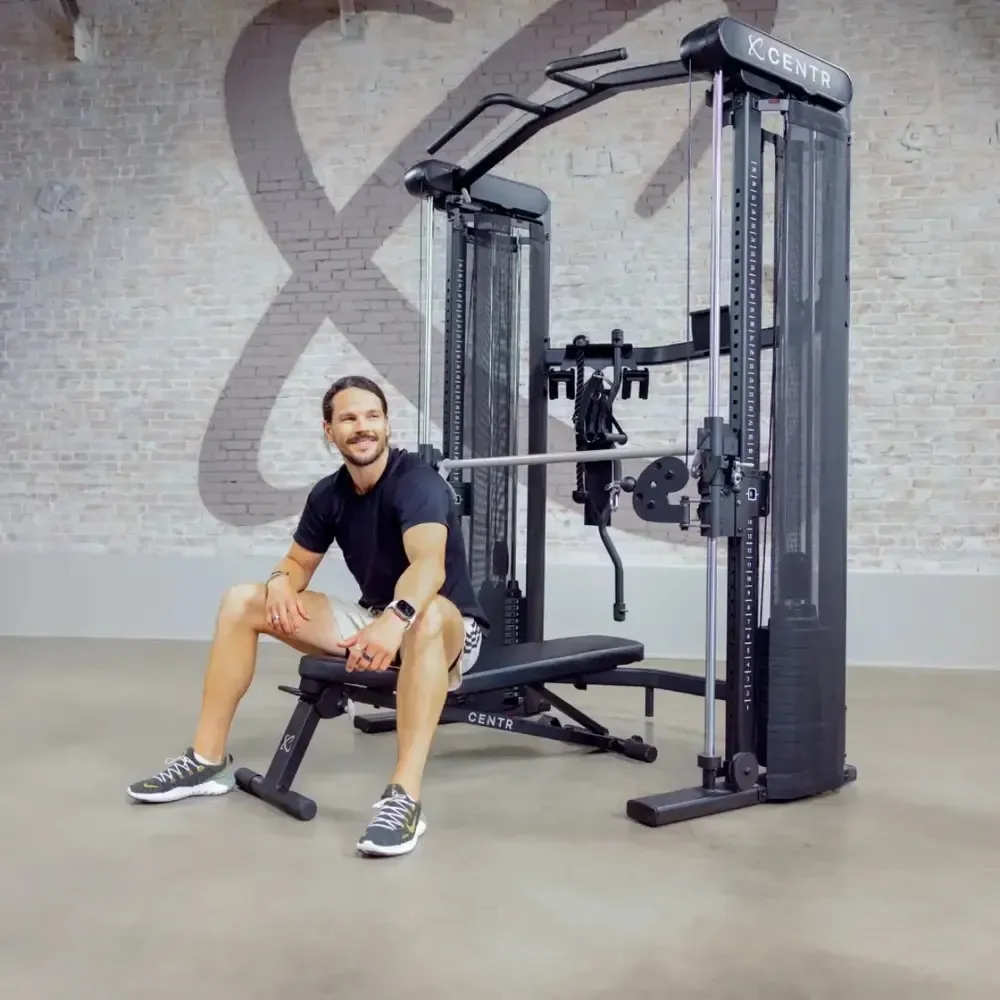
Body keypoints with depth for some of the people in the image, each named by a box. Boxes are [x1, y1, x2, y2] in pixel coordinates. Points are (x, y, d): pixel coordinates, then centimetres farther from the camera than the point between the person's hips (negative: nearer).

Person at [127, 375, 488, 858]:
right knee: (242, 602, -2)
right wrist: (282, 582, -15)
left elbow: (430, 563, -39)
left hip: (449, 629, -7)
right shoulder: (329, 494, 0)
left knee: (425, 617, -45)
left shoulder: (417, 481, -21)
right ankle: (208, 761, 1)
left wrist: (396, 619, -59)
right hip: (372, 620, 7)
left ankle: (404, 797, -44)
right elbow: (300, 562, 11)